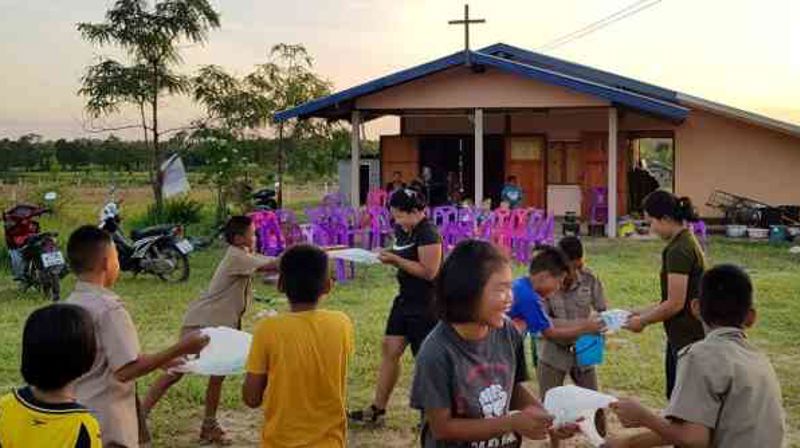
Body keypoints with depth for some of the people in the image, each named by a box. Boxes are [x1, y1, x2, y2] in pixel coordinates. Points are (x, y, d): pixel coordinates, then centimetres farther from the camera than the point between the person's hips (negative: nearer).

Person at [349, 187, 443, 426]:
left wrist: (396, 260, -20)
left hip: (426, 304, -9)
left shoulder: (428, 233, -18)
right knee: (390, 350, 10)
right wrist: (390, 257, -1)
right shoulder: (403, 231, 8)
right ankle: (378, 409, 18)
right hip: (406, 299, 9)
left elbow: (429, 271, -23)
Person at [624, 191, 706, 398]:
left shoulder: (678, 251, -20)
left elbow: (675, 303, -21)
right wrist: (644, 312, 13)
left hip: (687, 337, -10)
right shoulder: (687, 242, 10)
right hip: (682, 335, 10)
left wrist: (643, 321, -8)